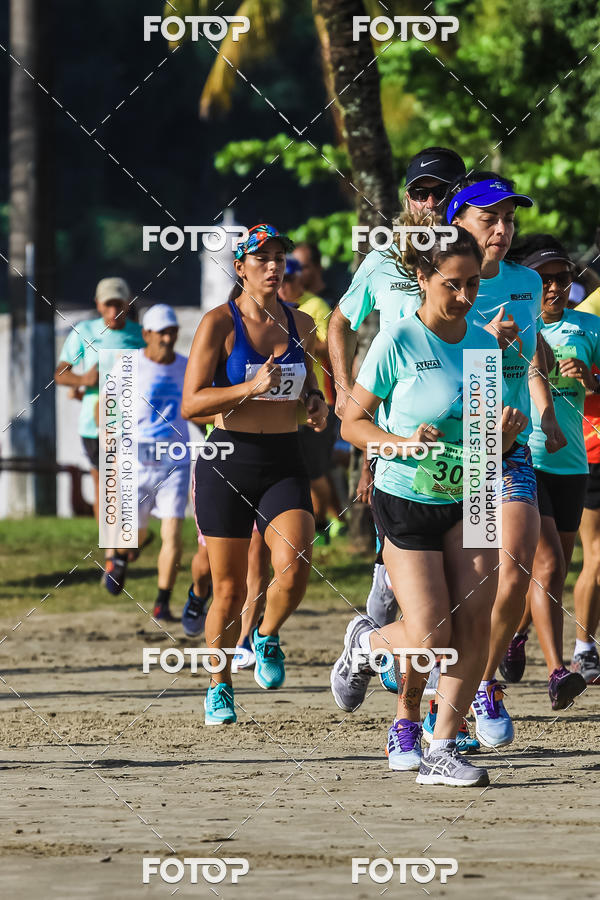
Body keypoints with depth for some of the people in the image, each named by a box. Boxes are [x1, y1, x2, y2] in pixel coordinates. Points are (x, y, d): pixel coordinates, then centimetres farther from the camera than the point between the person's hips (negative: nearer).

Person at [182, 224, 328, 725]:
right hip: (230, 462, -3)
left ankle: (267, 638, 11)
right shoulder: (220, 324, -5)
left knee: (295, 567, -21)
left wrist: (317, 404, 3)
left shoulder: (300, 324, 8)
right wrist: (252, 387, -21)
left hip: (285, 464, 3)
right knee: (229, 590, 3)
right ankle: (219, 688, 24)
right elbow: (191, 403, -10)